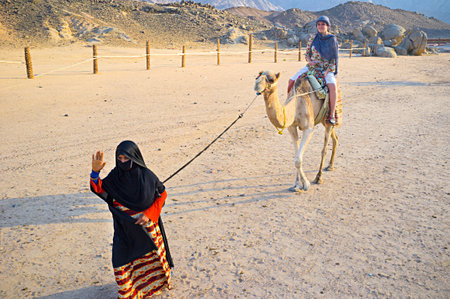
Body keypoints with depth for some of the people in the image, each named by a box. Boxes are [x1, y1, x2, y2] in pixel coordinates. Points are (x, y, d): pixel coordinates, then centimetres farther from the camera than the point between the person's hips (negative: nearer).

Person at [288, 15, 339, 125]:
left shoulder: (332, 40, -4)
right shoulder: (313, 38, 4)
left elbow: (334, 59, -3)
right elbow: (307, 53, 12)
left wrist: (327, 72, -15)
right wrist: (310, 61, -9)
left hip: (326, 69, -4)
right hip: (312, 66, 4)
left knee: (332, 85, -34)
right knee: (292, 80, -12)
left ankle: (332, 115, -27)